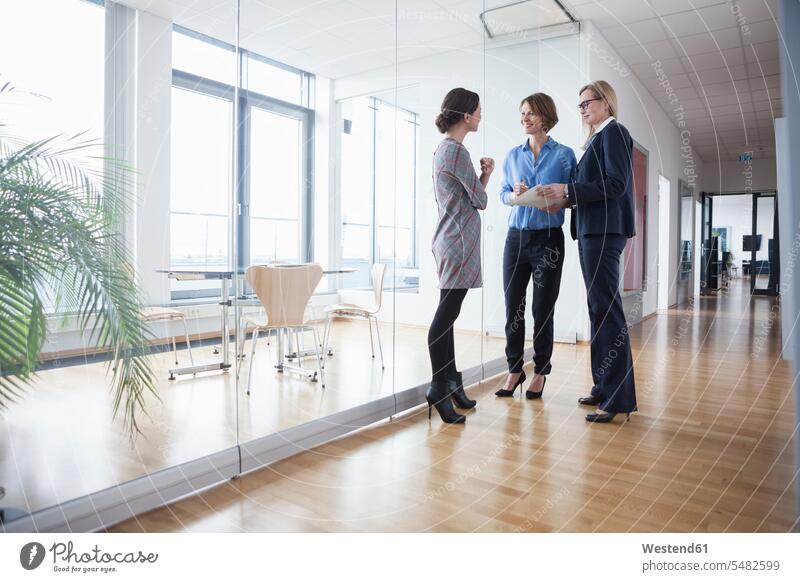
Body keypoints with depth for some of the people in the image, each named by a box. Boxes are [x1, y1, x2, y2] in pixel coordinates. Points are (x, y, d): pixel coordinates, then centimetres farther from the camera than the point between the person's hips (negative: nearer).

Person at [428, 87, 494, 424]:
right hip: (459, 241, -10)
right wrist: (486, 176, 14)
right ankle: (439, 389, -8)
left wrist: (483, 176, 12)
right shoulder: (457, 151, -10)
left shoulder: (442, 150, 20)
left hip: (448, 239, 10)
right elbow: (480, 200, -5)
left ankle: (451, 382, 15)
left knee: (447, 313, 9)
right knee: (446, 314, -11)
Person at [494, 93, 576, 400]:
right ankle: (514, 370, 16)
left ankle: (540, 372, 17)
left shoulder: (564, 155, 1)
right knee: (513, 307, 4)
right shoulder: (513, 156, 11)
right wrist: (515, 195, -9)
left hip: (548, 239, -3)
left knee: (543, 309, 3)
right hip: (516, 237, 3)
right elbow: (504, 194, 12)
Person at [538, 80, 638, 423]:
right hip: (592, 231, 10)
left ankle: (618, 398, -4)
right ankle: (603, 388, 20)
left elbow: (615, 184, -16)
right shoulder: (597, 138, 22)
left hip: (604, 232, -10)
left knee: (606, 310, -9)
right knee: (599, 310, 11)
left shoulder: (614, 132, -4)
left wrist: (568, 190, -15)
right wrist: (567, 200, 7)